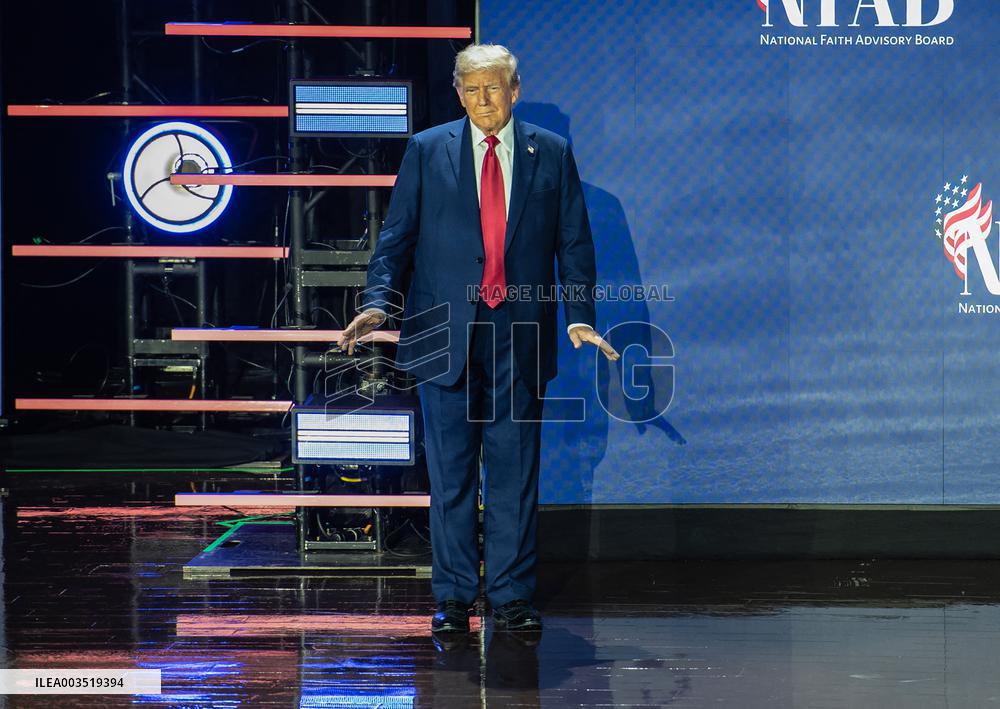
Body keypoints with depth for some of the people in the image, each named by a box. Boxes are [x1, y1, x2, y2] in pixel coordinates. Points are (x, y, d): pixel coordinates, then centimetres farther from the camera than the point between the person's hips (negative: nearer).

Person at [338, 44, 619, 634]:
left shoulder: (552, 154, 7)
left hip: (521, 336, 0)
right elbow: (397, 237, 5)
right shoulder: (427, 151, 6)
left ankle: (512, 597, 9)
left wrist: (580, 317, -5)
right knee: (451, 471, 3)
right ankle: (454, 598, 10)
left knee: (515, 470, 2)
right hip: (445, 333, 0)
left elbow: (574, 244, 7)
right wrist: (377, 302, -10)